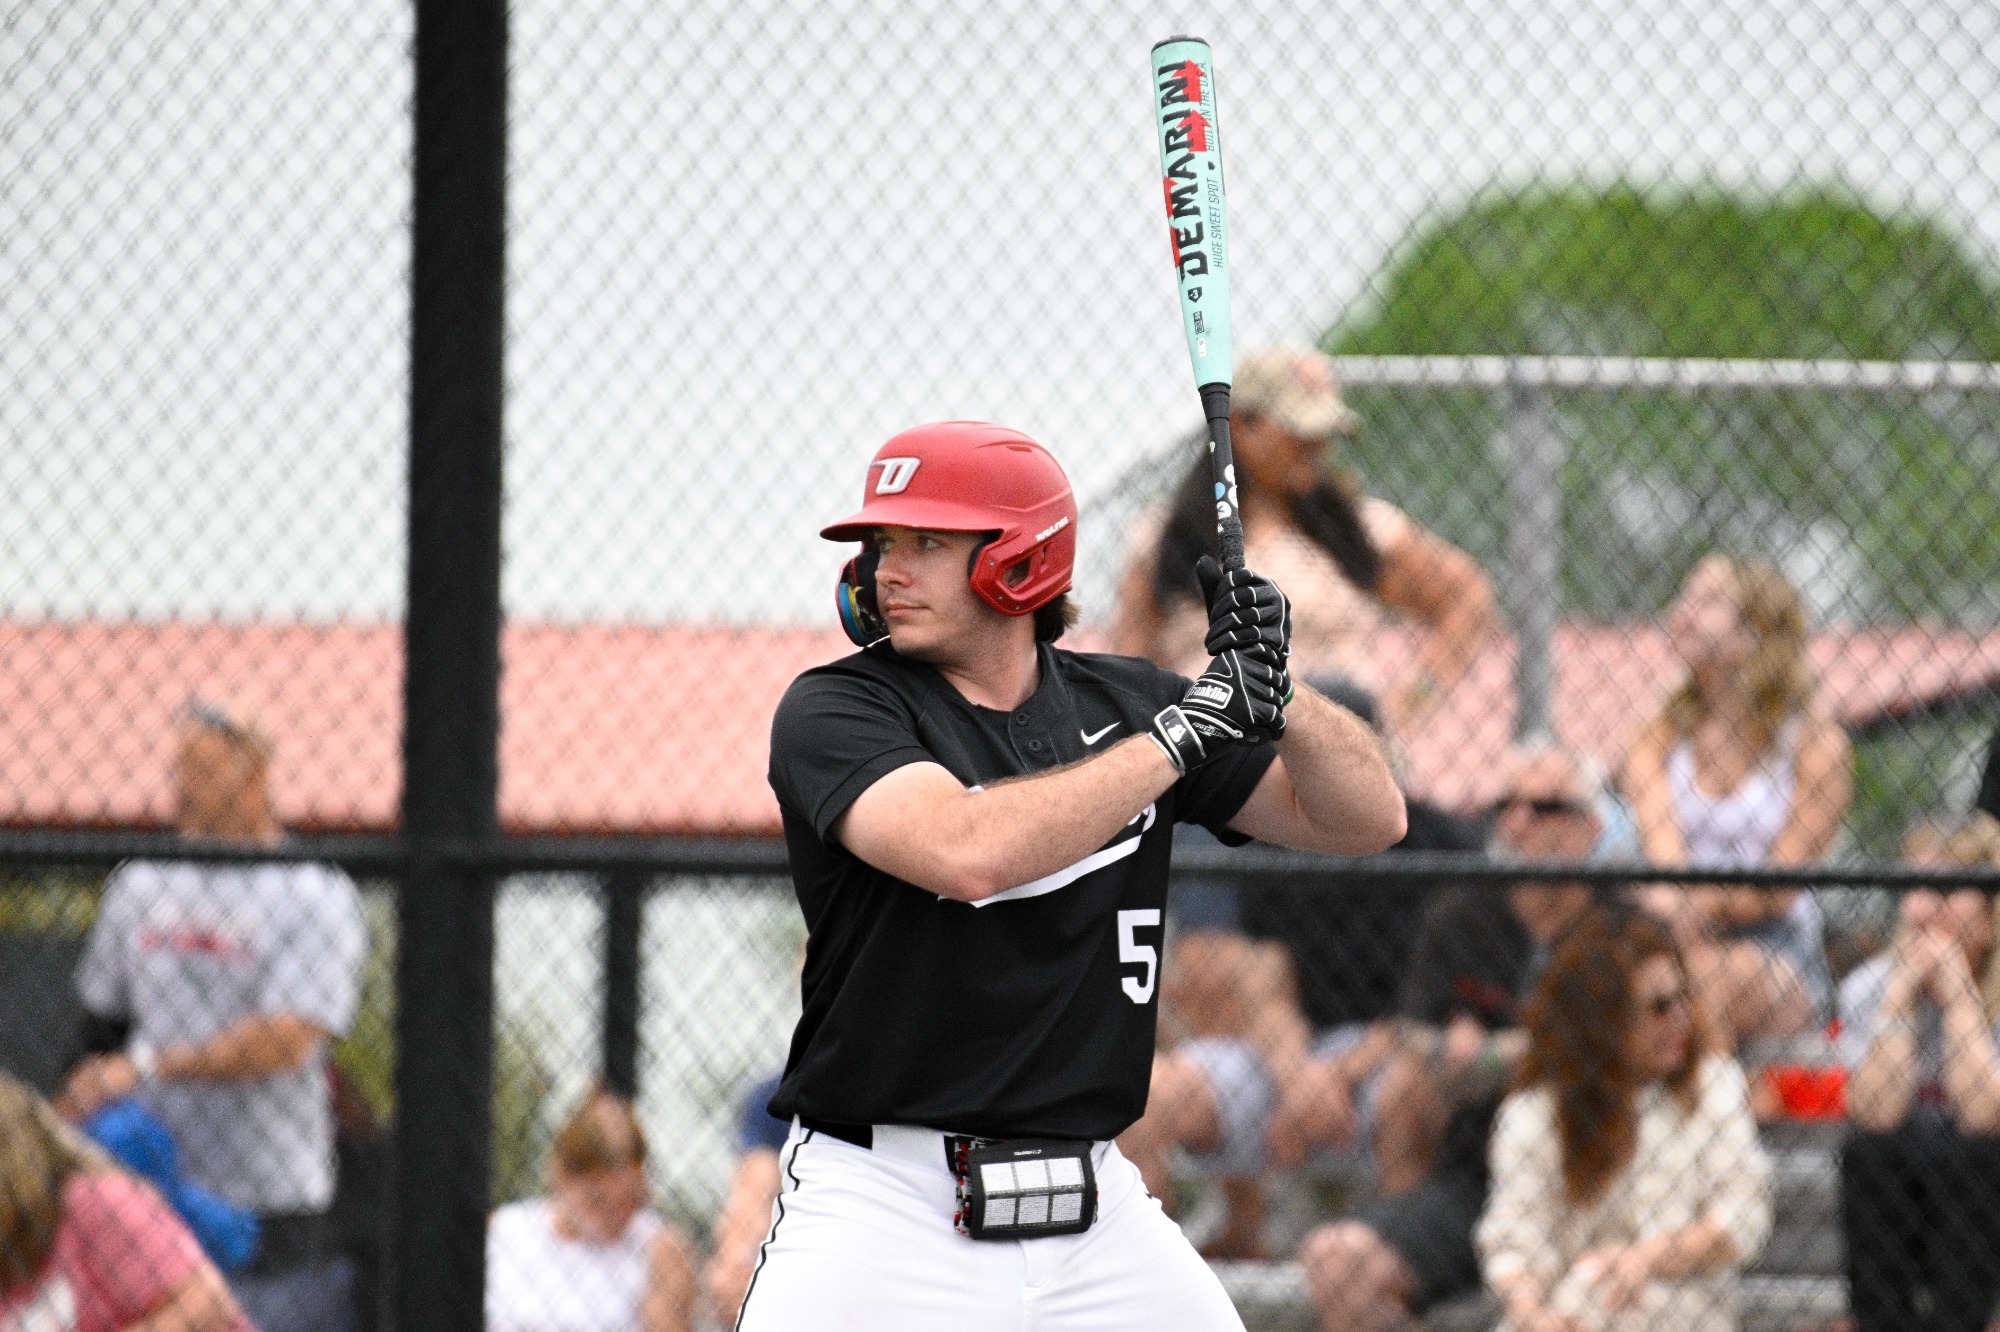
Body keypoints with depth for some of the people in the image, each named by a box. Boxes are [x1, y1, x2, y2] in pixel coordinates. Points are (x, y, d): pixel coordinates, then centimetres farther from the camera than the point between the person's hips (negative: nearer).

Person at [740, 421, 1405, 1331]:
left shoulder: (1121, 703, 9)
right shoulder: (833, 710, -5)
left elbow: (1368, 820, 9)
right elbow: (967, 852, -25)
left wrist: (1272, 692, -10)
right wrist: (1183, 729, -18)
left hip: (1098, 1218, 4)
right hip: (882, 1213, -4)